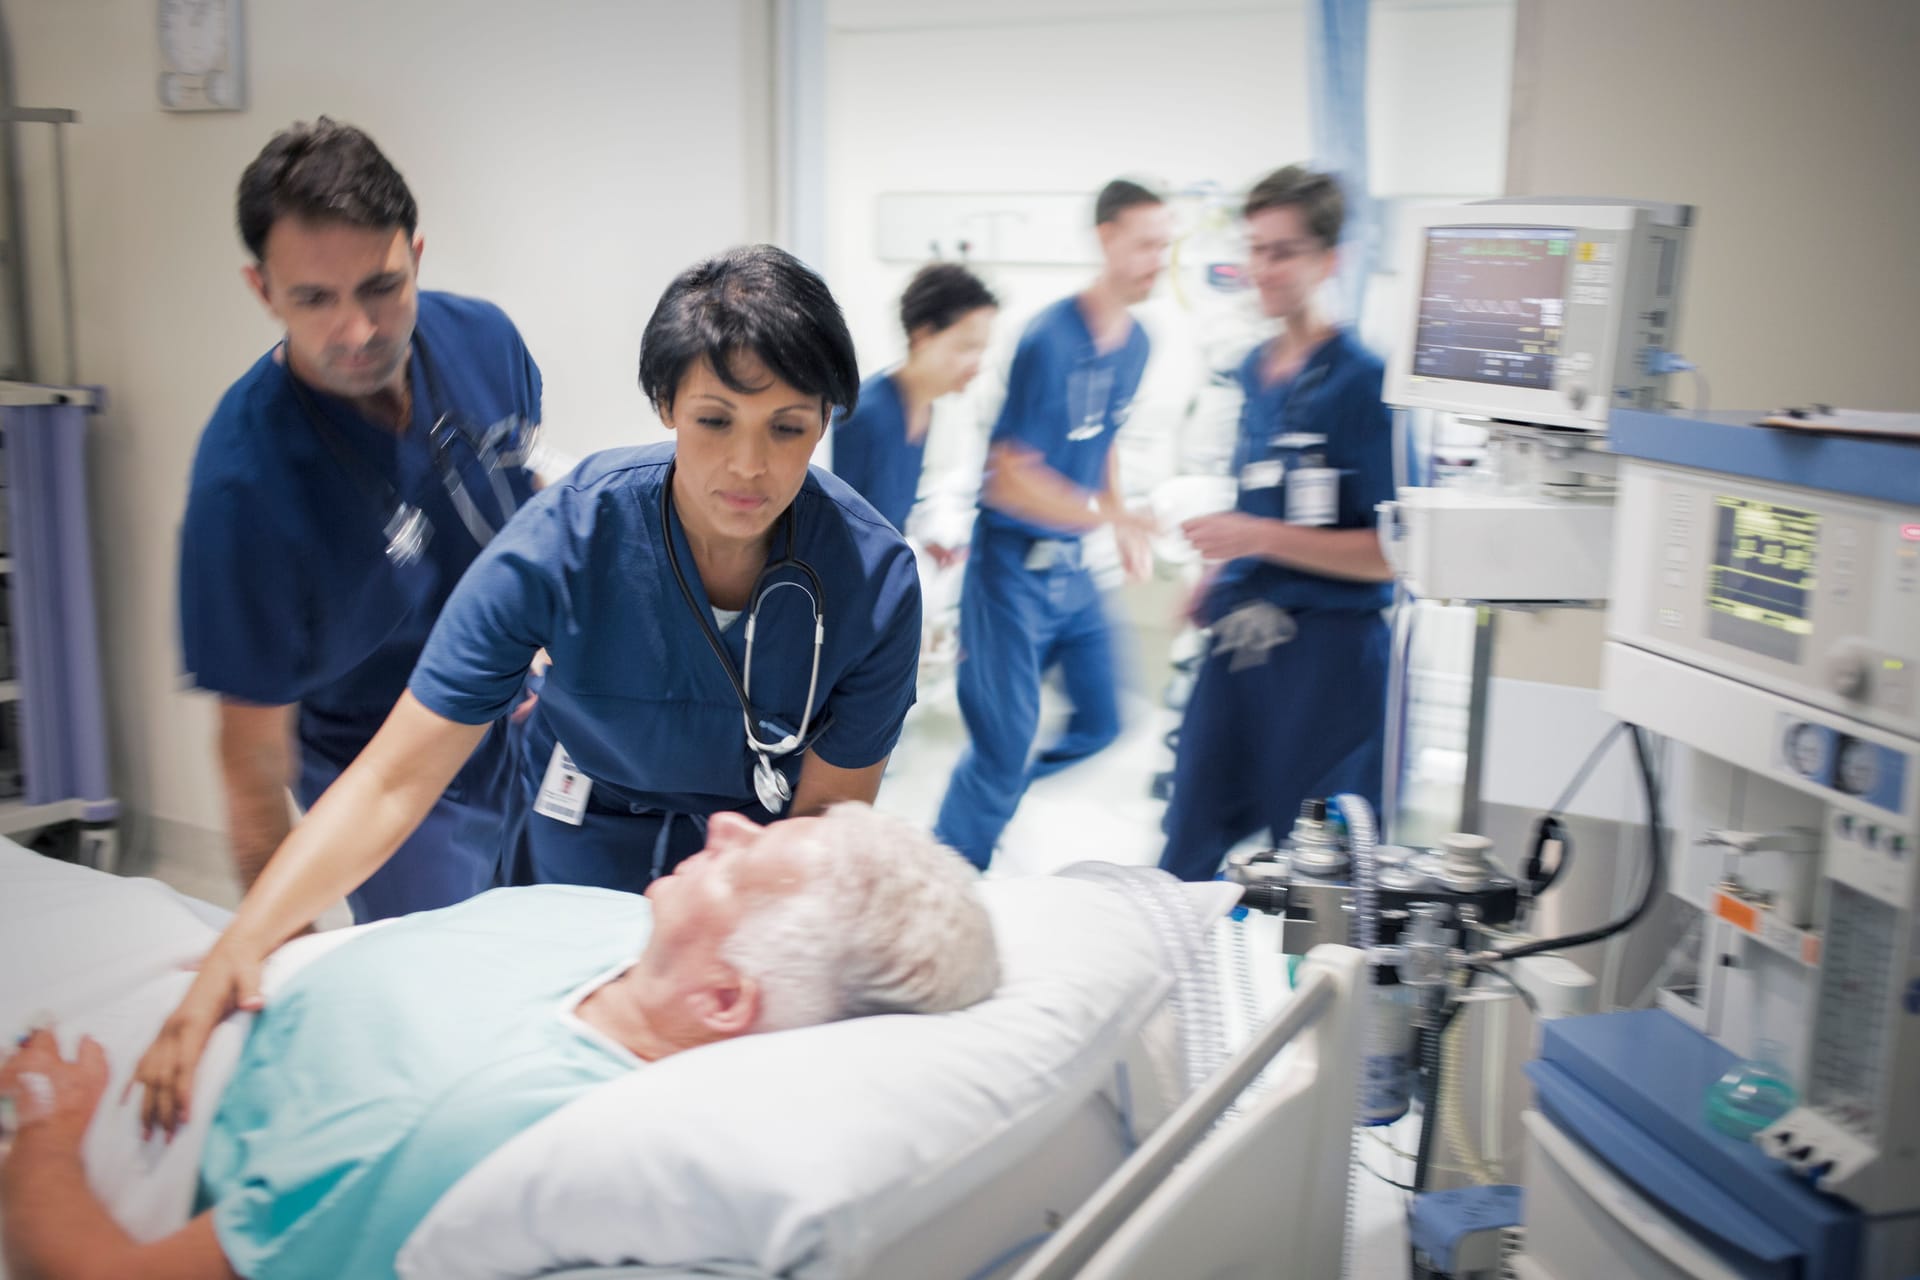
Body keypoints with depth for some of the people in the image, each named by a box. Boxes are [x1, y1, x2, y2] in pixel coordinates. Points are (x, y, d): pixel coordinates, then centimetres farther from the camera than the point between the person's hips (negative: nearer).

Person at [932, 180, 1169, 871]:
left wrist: (1122, 523, 7)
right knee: (1006, 743, -2)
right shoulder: (1049, 341, -21)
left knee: (1100, 723, 13)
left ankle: (995, 797, 35)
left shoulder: (1135, 342, 5)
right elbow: (1010, 479, -21)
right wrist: (1109, 514, -25)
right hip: (1013, 562, -8)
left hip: (1071, 564, 8)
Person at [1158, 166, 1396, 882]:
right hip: (1241, 639, 7)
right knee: (1193, 848, 12)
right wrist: (1221, 575, 13)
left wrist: (1260, 538, -20)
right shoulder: (1255, 371, 11)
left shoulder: (1362, 380, -12)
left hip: (1328, 649, -7)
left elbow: (1392, 552, -16)